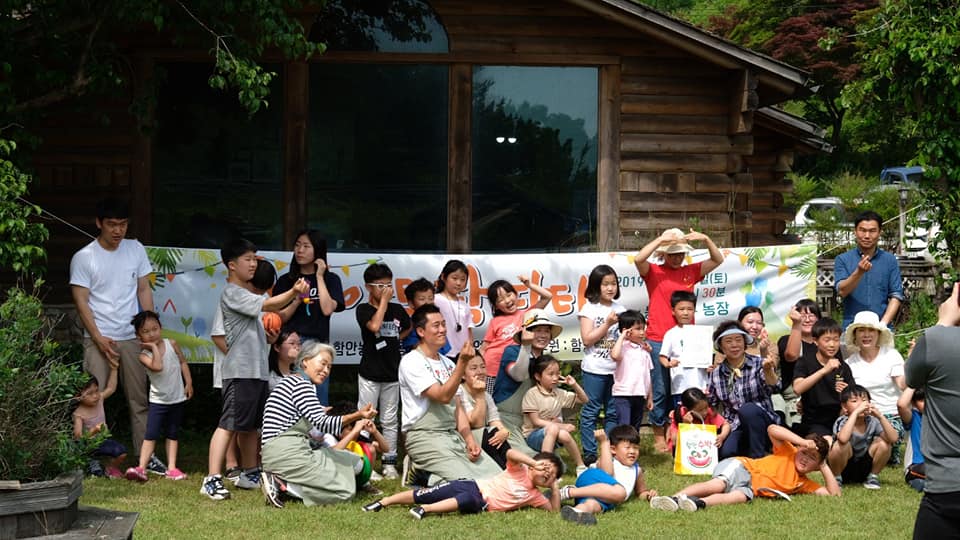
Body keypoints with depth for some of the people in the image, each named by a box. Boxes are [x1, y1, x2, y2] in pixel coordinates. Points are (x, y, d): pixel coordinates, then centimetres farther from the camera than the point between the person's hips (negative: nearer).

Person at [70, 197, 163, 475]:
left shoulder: (136, 250, 6)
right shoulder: (83, 258, -5)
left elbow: (144, 290, 11)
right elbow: (81, 301, -7)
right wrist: (98, 338, -13)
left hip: (132, 337, 4)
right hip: (99, 339, -4)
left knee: (139, 398, 8)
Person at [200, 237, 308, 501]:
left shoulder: (246, 293, 20)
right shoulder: (231, 293, -9)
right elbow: (267, 305, -21)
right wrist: (294, 291, -32)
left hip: (258, 370, 10)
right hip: (240, 371, -10)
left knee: (250, 426, 17)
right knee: (228, 424, -14)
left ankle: (250, 474, 28)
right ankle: (212, 480, -17)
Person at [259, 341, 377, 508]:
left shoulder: (290, 382, 23)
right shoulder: (301, 384, -9)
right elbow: (322, 424, -20)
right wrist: (357, 416, -25)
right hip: (288, 453, -10)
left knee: (355, 462, 10)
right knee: (346, 490, -10)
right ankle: (282, 485, -14)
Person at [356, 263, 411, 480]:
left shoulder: (397, 310, 7)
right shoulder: (364, 310, -5)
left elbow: (408, 328, 26)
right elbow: (374, 325, -24)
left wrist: (395, 339, 9)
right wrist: (384, 301, -15)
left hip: (392, 372, 4)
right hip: (370, 372, -4)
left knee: (390, 420, 9)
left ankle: (389, 462, 15)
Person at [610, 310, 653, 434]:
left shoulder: (644, 349, 14)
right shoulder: (623, 346, -6)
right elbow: (614, 355, -32)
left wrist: (650, 397, 16)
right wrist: (622, 336, -19)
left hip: (640, 396, 7)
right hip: (623, 395, -7)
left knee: (635, 430, 12)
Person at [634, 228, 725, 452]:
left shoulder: (691, 272, 10)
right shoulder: (653, 272, 0)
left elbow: (718, 260, 10)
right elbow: (638, 259, -19)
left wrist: (706, 239, -6)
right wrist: (661, 239, -19)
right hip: (658, 341, -4)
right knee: (660, 390, 1)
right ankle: (659, 436, 9)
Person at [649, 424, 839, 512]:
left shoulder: (804, 484, 19)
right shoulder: (788, 453, 7)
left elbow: (834, 493, 15)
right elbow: (772, 429, -9)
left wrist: (825, 467, 12)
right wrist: (802, 442, -14)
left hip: (750, 488, 3)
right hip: (740, 468, -3)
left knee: (742, 496, -35)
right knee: (719, 484, -38)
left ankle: (699, 503, -61)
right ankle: (675, 498, -53)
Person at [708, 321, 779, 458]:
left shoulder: (758, 364, -4)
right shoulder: (716, 373, 6)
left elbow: (773, 388, -22)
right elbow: (710, 404, 14)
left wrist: (768, 370, -43)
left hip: (760, 425, -1)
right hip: (734, 428, 1)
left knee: (748, 409, -34)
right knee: (726, 452, -32)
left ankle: (758, 457, -19)